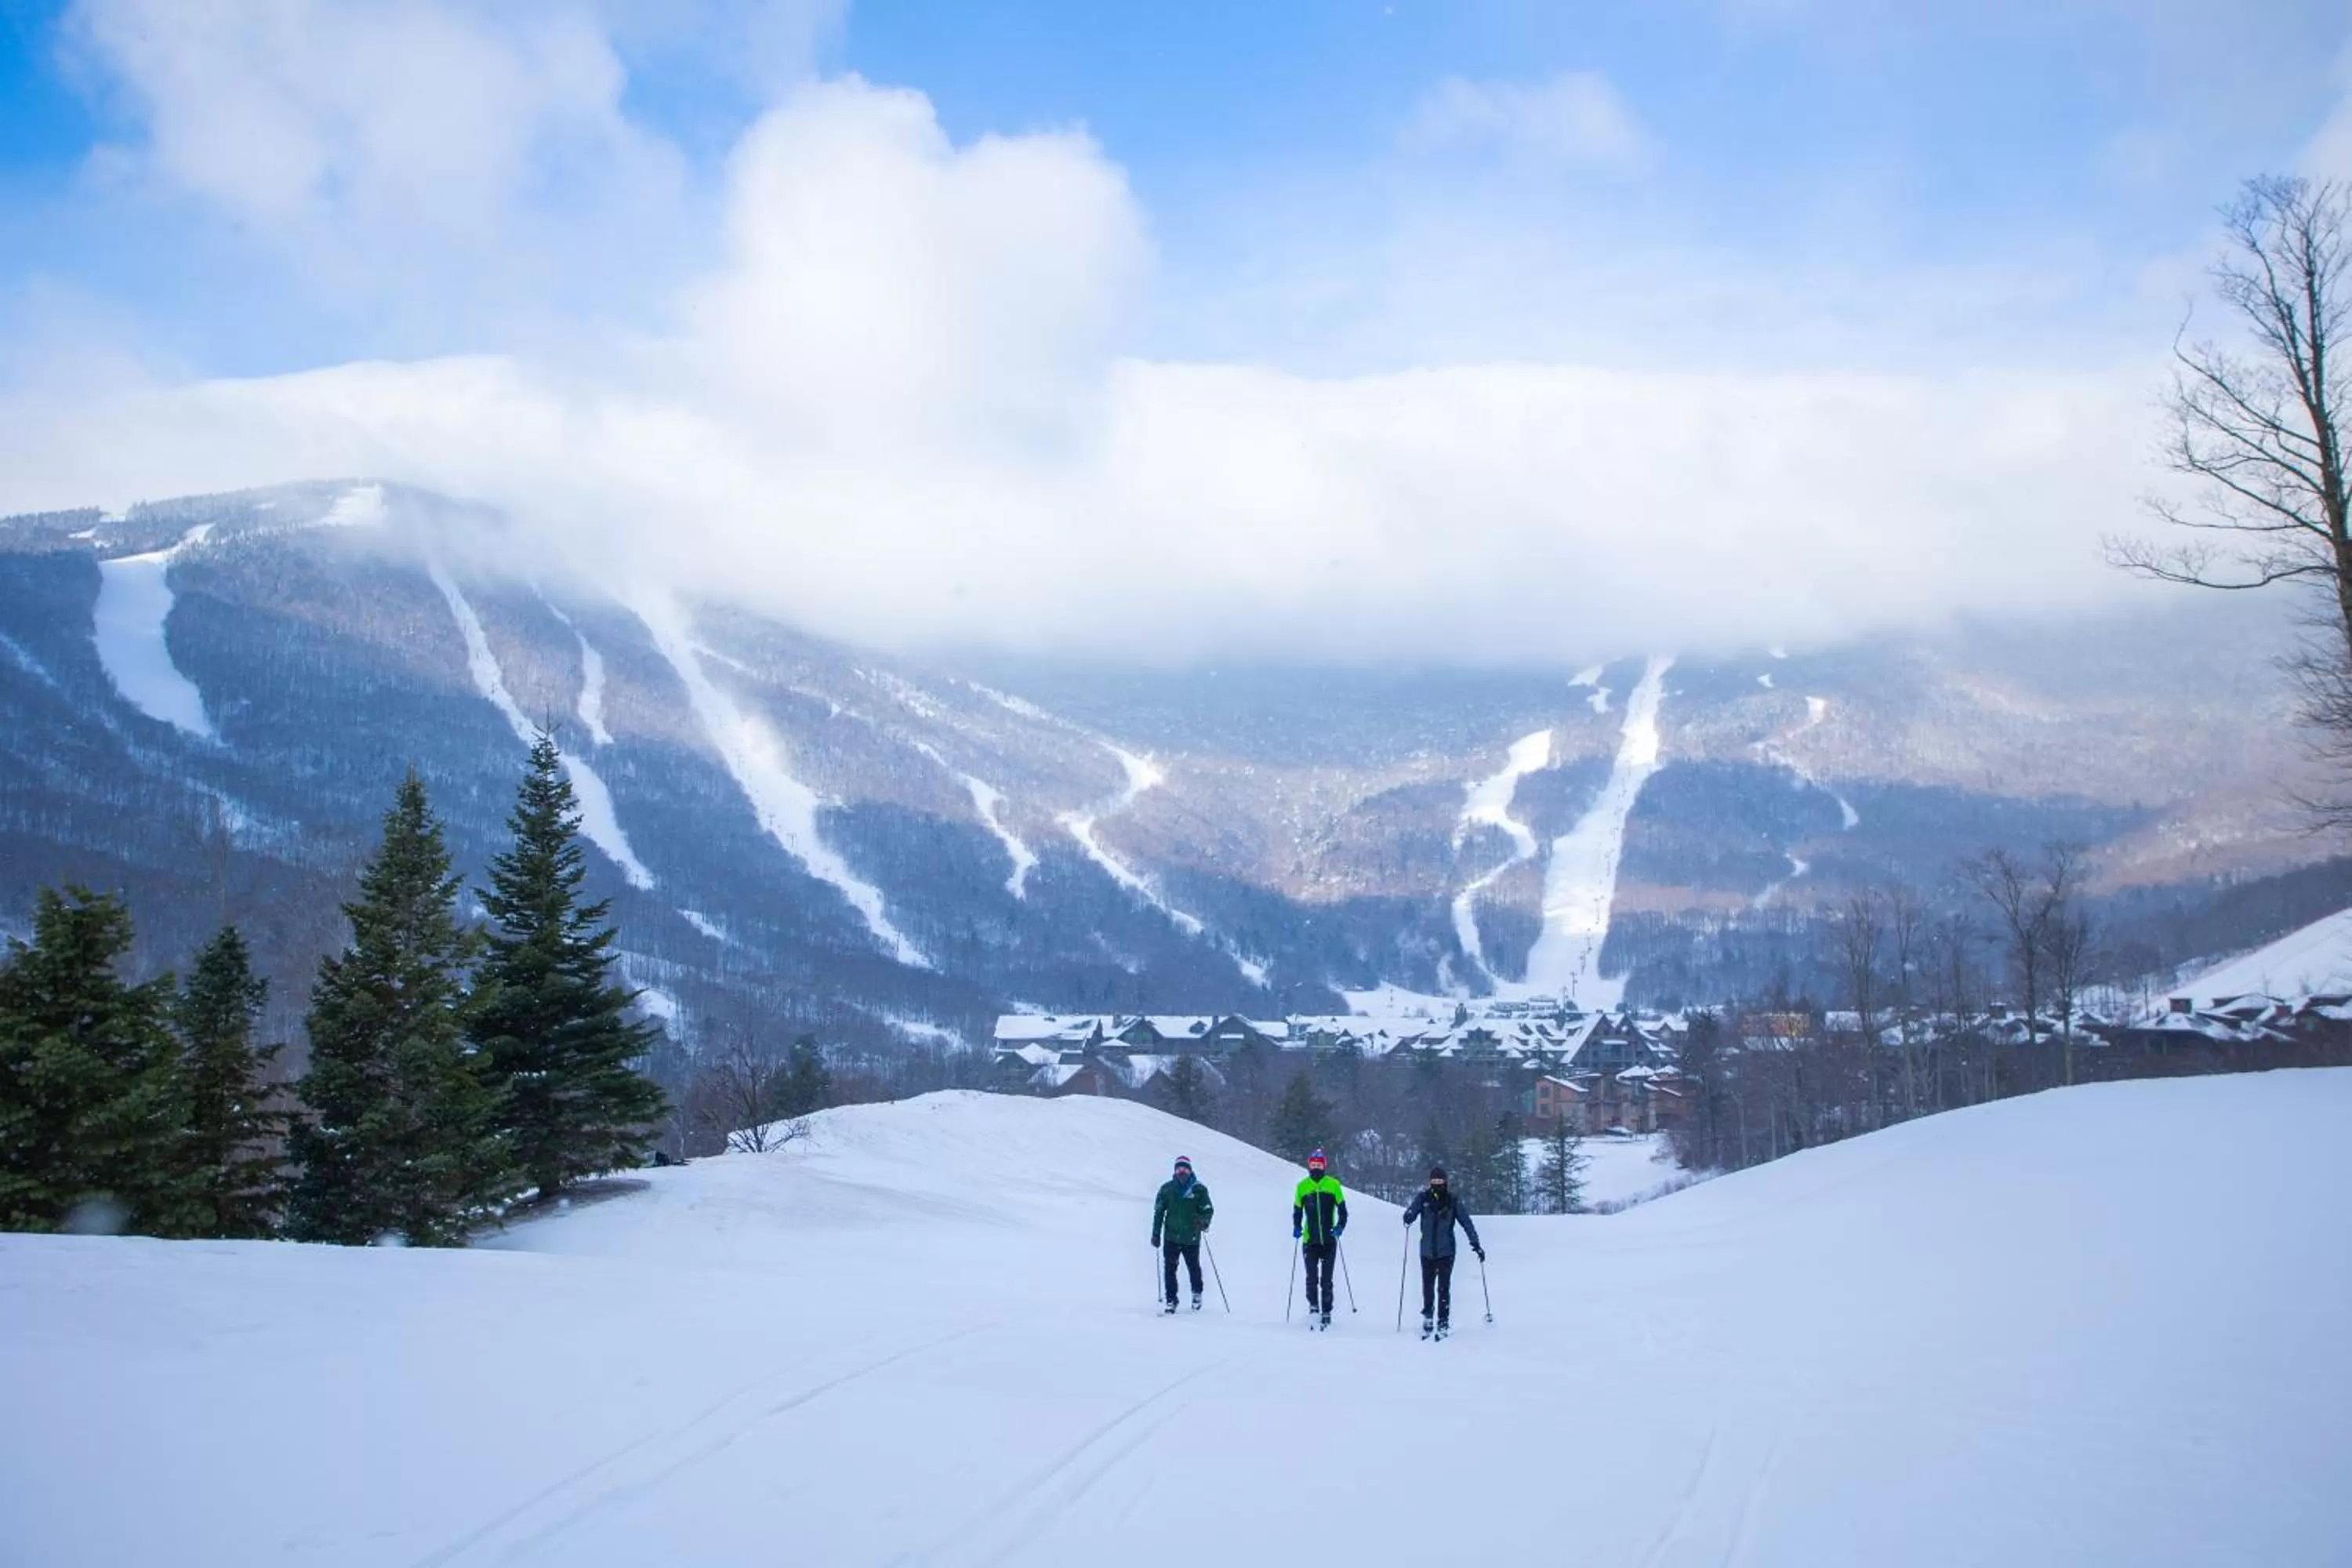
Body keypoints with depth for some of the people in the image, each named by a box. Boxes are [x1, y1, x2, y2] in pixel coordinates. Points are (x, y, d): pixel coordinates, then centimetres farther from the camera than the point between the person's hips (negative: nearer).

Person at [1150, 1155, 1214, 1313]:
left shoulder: (1199, 1190, 1)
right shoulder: (1167, 1189, 5)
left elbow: (1208, 1210, 2)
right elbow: (1158, 1212, 8)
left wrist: (1204, 1222, -19)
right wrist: (1156, 1234, 4)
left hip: (1192, 1238, -1)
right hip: (1171, 1237, 1)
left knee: (1194, 1268, 7)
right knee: (1169, 1269, -4)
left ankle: (1197, 1294, 30)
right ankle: (1170, 1300, 5)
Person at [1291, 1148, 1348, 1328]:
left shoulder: (1333, 1185, 2)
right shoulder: (1302, 1186, 5)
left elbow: (1342, 1209, 5)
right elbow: (1297, 1211, 13)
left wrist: (1340, 1226, -11)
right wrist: (1296, 1227, -4)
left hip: (1329, 1240, -1)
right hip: (1310, 1240, 1)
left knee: (1327, 1279, 2)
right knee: (1311, 1277, -7)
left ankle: (1327, 1313, 11)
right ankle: (1313, 1308, 6)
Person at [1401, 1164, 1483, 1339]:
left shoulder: (1452, 1200, -1)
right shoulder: (1423, 1197, 1)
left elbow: (1466, 1222, -2)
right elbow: (1411, 1213, -8)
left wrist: (1475, 1243, -10)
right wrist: (1409, 1217, -33)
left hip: (1446, 1251, -1)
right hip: (1427, 1251, 1)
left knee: (1444, 1288, -5)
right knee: (1428, 1287, 9)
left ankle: (1443, 1324, 0)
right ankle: (1427, 1318, 29)